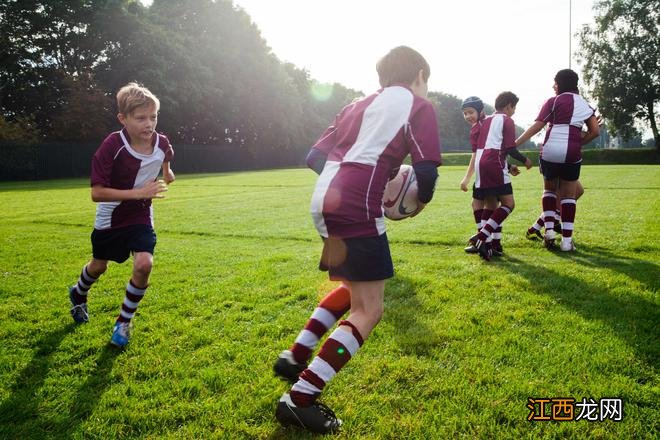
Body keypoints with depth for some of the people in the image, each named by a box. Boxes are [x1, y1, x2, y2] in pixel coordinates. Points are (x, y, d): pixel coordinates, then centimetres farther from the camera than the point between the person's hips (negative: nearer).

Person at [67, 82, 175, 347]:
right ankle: (78, 294, 56)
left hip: (141, 217, 2)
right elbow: (97, 193, -31)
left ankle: (124, 321, 4)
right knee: (99, 266, 19)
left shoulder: (162, 144, -16)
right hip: (110, 218, -2)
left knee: (144, 264, -20)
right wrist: (139, 192, -35)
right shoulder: (112, 145, -28)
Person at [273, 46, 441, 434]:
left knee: (355, 288, 26)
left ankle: (296, 356, 26)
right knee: (369, 310, 1)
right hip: (357, 208, -8)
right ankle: (300, 399, -2)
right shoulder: (418, 106, 6)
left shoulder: (360, 105, 25)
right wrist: (422, 199, 13)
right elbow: (427, 169, -6)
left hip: (324, 201, 8)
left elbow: (316, 157, 19)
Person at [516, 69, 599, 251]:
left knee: (549, 189, 20)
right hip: (572, 155, 2)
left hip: (550, 152, -2)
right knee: (569, 196, 9)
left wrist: (514, 144, -4)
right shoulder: (584, 104, 14)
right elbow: (595, 131, 8)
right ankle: (567, 240, 5)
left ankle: (549, 229, 7)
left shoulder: (553, 101, 2)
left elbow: (536, 127, -5)